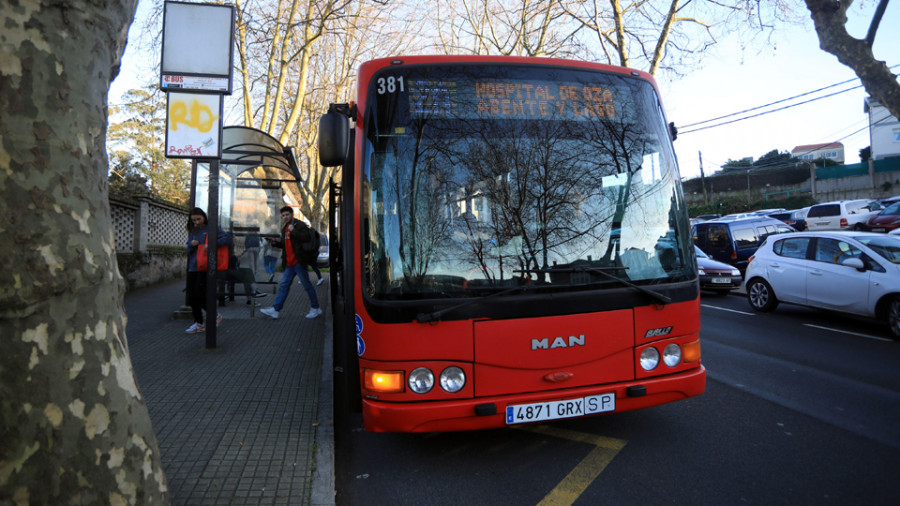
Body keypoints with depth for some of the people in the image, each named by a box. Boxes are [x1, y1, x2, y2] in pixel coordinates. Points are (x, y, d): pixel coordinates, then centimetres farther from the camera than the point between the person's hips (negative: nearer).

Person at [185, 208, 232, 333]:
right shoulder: (193, 231, 15)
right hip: (193, 267, 6)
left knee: (199, 294, -13)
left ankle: (215, 316, 8)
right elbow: (188, 251, 18)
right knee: (192, 296, 6)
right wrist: (191, 245, -5)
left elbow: (228, 238, -15)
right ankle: (199, 324, 16)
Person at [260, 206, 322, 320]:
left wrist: (293, 231, -23)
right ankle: (276, 309, 11)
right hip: (289, 263, 8)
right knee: (283, 286, 8)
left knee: (307, 285, 1)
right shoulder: (285, 228, 18)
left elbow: (307, 238, -24)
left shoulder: (300, 225, -9)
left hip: (299, 262, -8)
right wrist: (276, 243, 8)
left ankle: (315, 308, 12)